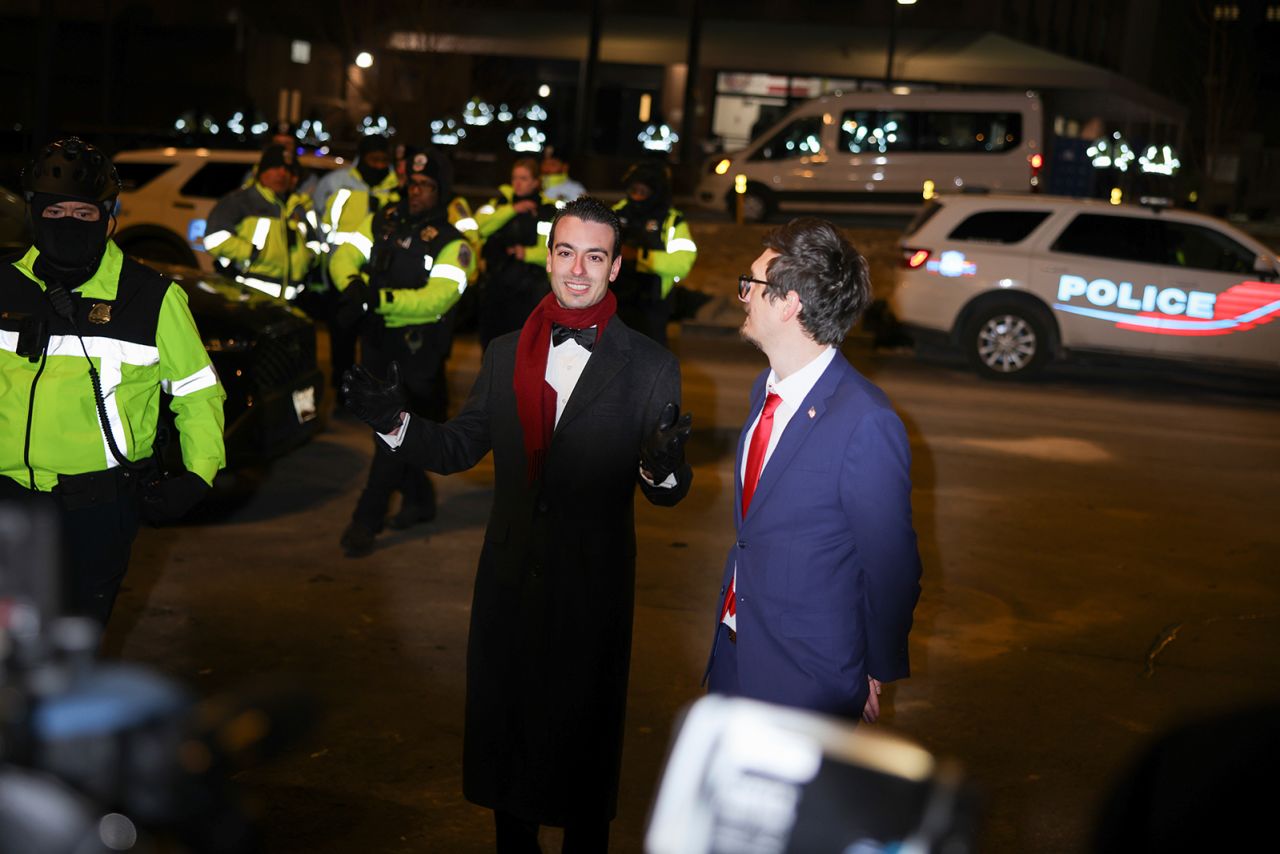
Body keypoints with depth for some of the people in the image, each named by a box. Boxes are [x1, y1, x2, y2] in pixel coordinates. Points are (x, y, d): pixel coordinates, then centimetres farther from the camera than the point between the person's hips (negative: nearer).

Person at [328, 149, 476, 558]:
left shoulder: (451, 244, -9)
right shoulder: (381, 223, 6)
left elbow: (438, 298, -22)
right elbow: (344, 257, -2)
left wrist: (381, 298, -30)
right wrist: (354, 285, -25)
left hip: (419, 347, -6)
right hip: (377, 340, 6)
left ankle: (366, 520, -4)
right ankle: (419, 499, 33)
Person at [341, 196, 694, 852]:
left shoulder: (649, 367, -8)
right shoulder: (505, 354, 3)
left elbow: (667, 494, -8)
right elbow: (459, 448, 9)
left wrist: (662, 464, -31)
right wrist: (395, 422, -8)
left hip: (593, 585, -4)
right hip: (510, 579, 4)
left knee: (584, 732, 12)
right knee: (504, 724, 18)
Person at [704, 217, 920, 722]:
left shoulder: (866, 423, -23)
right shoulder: (765, 391, 5)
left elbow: (891, 568, -15)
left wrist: (878, 675, -6)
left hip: (810, 682, -8)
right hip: (737, 658, 8)